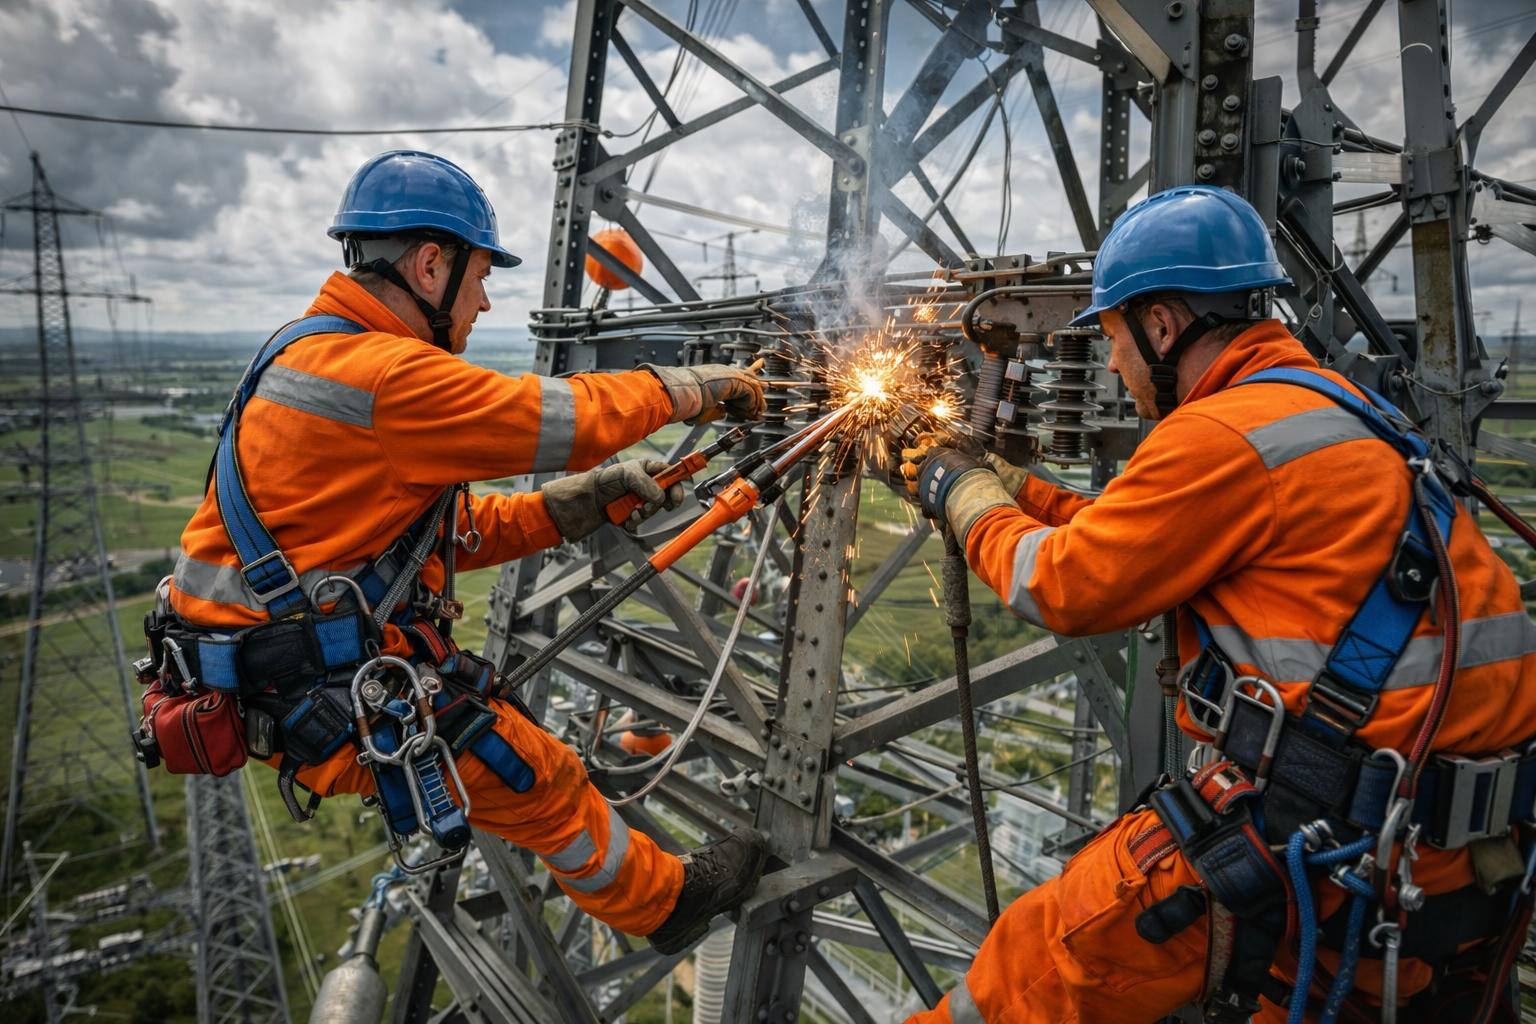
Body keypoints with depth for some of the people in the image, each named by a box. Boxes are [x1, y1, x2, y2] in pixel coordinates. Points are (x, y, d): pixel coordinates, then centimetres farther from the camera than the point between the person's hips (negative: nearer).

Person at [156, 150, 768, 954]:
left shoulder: (323, 356, 10)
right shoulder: (383, 374, -25)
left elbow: (453, 531, 9)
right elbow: (567, 418, -20)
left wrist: (587, 500, 2)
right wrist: (694, 386, -3)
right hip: (327, 697, -10)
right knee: (543, 781, 0)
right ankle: (664, 899, 23)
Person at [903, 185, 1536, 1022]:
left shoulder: (1225, 436, -18)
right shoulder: (1334, 408, 13)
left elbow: (1064, 587, -10)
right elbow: (1130, 539, 18)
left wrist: (967, 499, 6)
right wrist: (1003, 482, 20)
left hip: (1327, 845, -9)